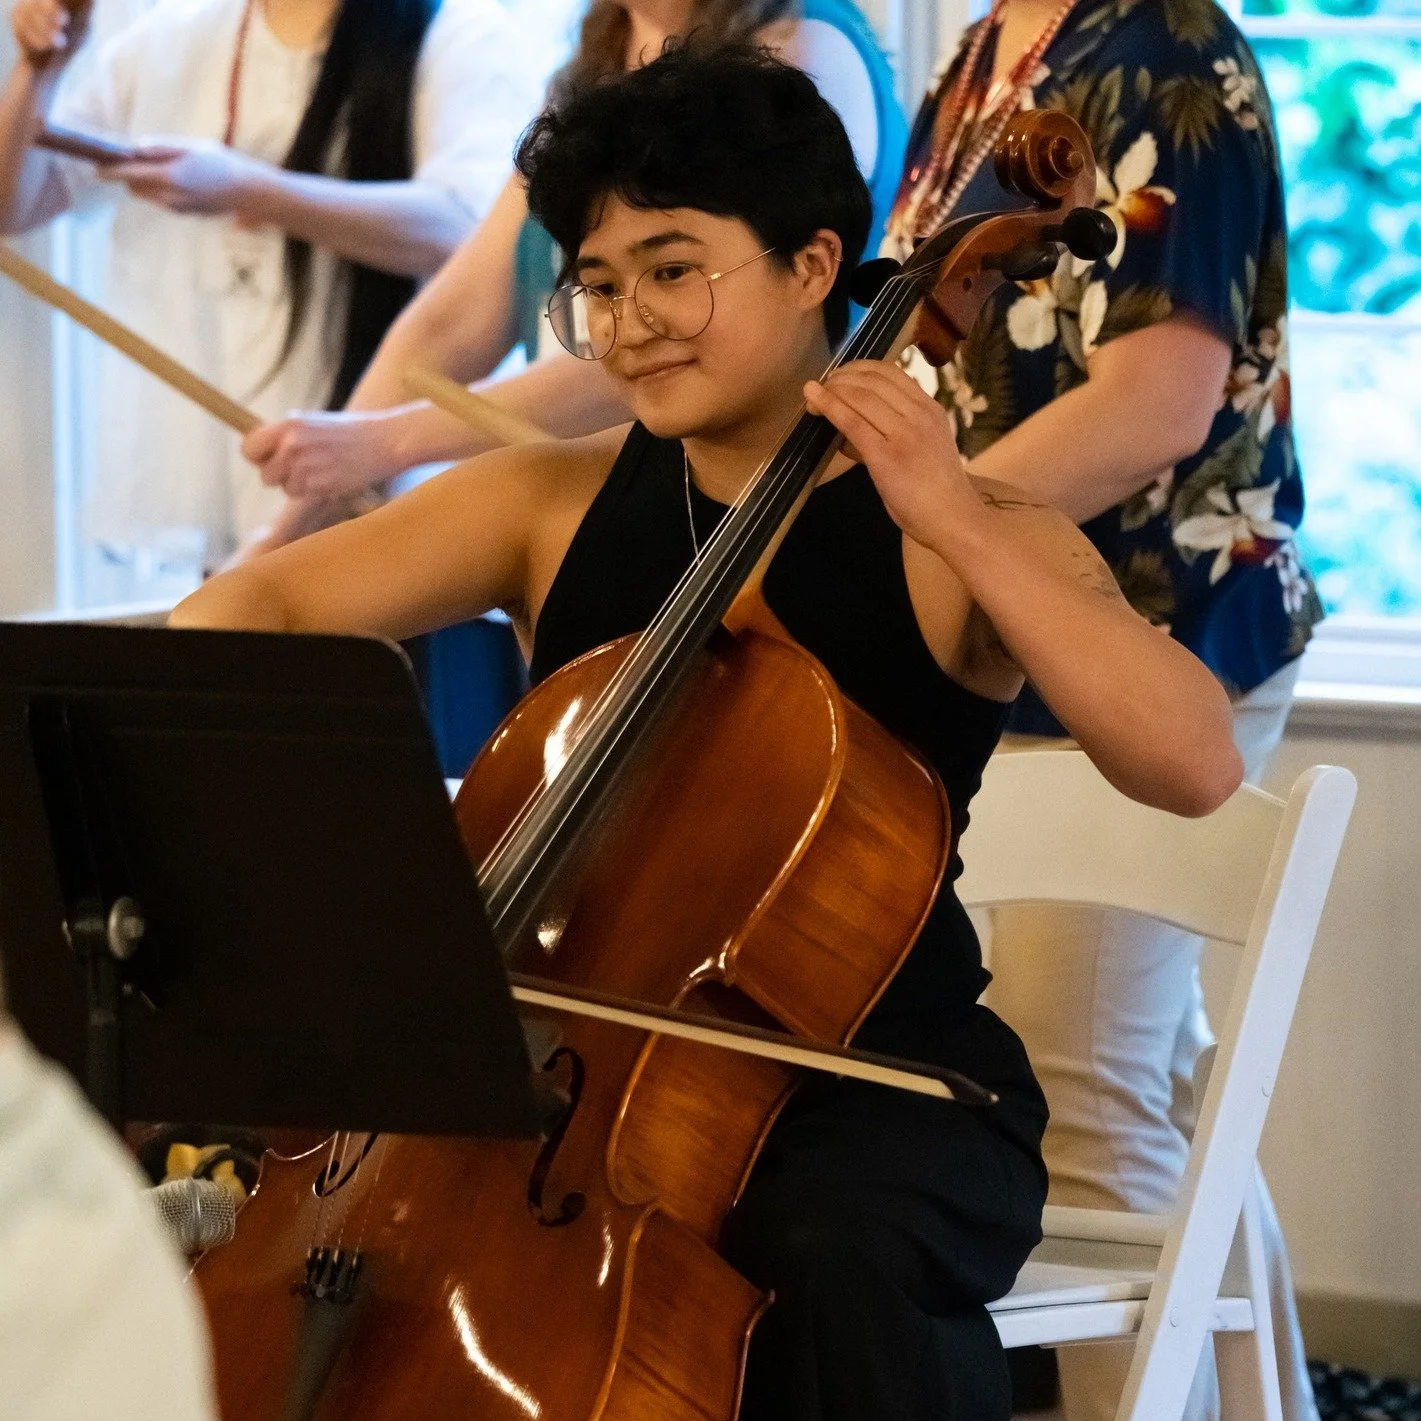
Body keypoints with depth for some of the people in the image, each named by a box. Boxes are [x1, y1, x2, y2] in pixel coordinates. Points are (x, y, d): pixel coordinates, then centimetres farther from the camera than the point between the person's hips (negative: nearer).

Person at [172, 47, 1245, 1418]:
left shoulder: (960, 538, -5)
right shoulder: (552, 503, 7)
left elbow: (1195, 764, -20)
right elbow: (247, 610, 1)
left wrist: (956, 525, -24)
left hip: (882, 1078, -3)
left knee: (838, 1250, -35)